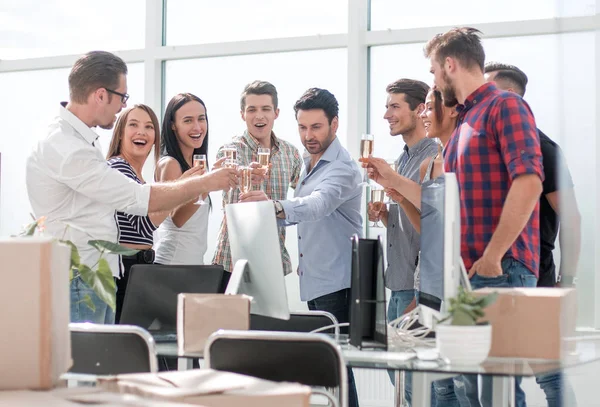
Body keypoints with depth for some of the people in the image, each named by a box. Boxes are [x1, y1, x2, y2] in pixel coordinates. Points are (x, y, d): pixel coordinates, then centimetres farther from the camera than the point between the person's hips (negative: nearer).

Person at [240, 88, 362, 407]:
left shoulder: (342, 168, -15)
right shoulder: (309, 164, 15)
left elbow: (317, 206, -35)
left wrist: (275, 206, -52)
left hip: (336, 283, -9)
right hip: (314, 281, 9)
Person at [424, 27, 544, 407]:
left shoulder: (504, 105, -6)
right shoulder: (465, 122, 21)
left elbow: (529, 181, -19)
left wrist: (493, 256, -21)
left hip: (501, 270, -9)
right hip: (467, 271, 9)